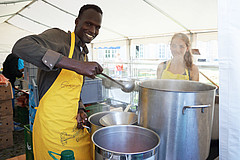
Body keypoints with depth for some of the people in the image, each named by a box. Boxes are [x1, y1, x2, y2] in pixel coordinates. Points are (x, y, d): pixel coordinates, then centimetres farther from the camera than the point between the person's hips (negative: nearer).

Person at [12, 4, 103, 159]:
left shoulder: (84, 55, 16)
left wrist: (80, 110, 2)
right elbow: (21, 47, -28)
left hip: (73, 124, 8)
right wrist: (76, 65, -34)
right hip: (52, 125, -7)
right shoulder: (59, 36, -8)